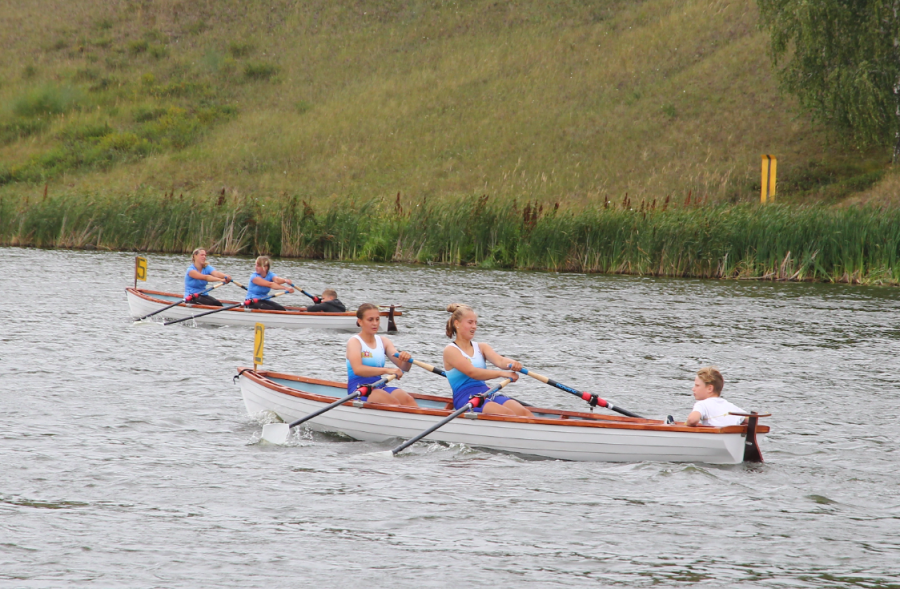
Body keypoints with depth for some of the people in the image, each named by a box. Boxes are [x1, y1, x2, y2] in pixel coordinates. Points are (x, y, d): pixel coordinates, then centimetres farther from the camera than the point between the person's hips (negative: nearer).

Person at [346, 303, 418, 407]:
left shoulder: (383, 341, 14)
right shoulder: (354, 342, -4)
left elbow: (404, 368, 7)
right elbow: (357, 369, -23)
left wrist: (406, 360, -19)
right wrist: (386, 370, -34)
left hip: (380, 387, 6)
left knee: (407, 399, -24)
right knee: (393, 402, -32)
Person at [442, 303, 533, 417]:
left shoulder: (481, 347, 17)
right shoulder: (450, 350, -2)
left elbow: (500, 361, -3)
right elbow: (472, 372, -16)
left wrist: (513, 364, -28)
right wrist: (502, 373, -27)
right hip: (465, 398, -6)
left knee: (524, 413, -19)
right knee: (508, 414, -30)